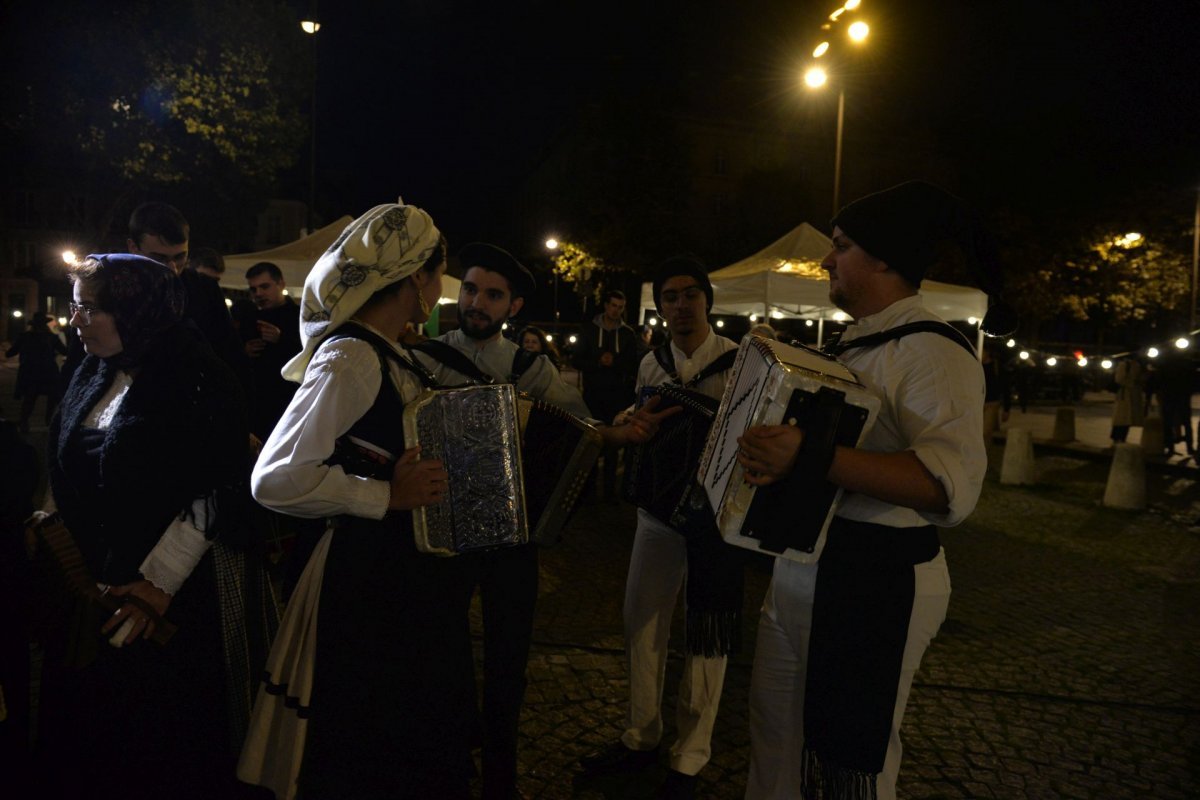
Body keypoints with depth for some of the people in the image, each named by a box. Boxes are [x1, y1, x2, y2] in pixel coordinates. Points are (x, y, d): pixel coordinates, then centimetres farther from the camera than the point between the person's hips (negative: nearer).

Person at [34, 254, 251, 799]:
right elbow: (65, 478, 16)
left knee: (157, 742, 8)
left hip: (166, 603, -6)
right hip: (86, 591, 7)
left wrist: (160, 581, -18)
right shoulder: (91, 377, 8)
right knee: (79, 739, 17)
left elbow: (217, 492, -18)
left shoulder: (196, 381, -15)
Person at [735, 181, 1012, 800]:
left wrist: (813, 457, -38)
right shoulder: (855, 343, 13)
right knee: (776, 741, 21)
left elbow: (952, 484, -29)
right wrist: (767, 440, 20)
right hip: (803, 566, 9)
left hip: (873, 586, -9)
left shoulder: (931, 349, -16)